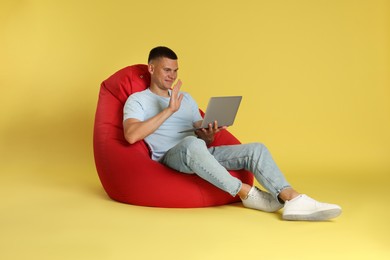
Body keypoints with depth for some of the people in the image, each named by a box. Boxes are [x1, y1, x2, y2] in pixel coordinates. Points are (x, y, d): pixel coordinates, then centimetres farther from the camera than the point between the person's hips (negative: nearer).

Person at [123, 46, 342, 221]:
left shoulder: (186, 98, 24)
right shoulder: (137, 100, 5)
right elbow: (131, 136, -15)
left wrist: (209, 135, -6)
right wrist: (169, 110, -16)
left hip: (201, 153, 6)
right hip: (170, 157, -6)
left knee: (256, 149, -15)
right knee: (192, 143, -42)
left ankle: (294, 201, -35)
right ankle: (246, 193, -30)